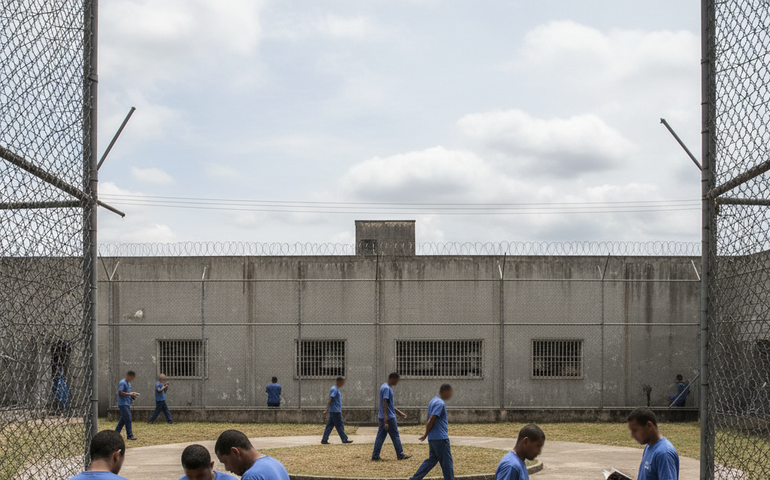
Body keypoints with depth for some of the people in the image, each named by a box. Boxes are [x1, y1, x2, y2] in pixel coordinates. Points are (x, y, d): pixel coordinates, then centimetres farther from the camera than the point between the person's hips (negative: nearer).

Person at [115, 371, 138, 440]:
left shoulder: (128, 384, 18)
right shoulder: (122, 383, -12)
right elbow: (120, 392, -20)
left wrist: (132, 395, 6)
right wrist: (130, 394, -19)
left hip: (127, 404, 10)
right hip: (123, 404, -10)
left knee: (123, 419, 11)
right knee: (128, 419, -11)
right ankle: (129, 435, -10)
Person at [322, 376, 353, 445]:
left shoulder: (336, 389, 17)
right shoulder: (334, 389, -14)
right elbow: (330, 400, -22)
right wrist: (327, 410, -28)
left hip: (336, 411, 10)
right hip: (335, 411, -10)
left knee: (330, 426, 7)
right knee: (339, 426, -1)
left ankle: (324, 440, 6)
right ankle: (344, 439, 5)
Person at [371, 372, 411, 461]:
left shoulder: (386, 387, 15)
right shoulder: (386, 388, -17)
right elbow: (384, 403, -23)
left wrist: (399, 413, 27)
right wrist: (386, 419, -27)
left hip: (382, 417, 9)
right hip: (389, 417, -9)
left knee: (380, 436, 7)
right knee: (395, 436, 3)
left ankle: (375, 456, 5)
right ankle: (400, 455, 12)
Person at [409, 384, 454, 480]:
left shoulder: (434, 401, 14)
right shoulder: (440, 403, -16)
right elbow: (431, 421, -19)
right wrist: (425, 435, -11)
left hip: (432, 438, 10)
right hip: (440, 439, -10)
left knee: (432, 459, 14)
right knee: (447, 462, -1)